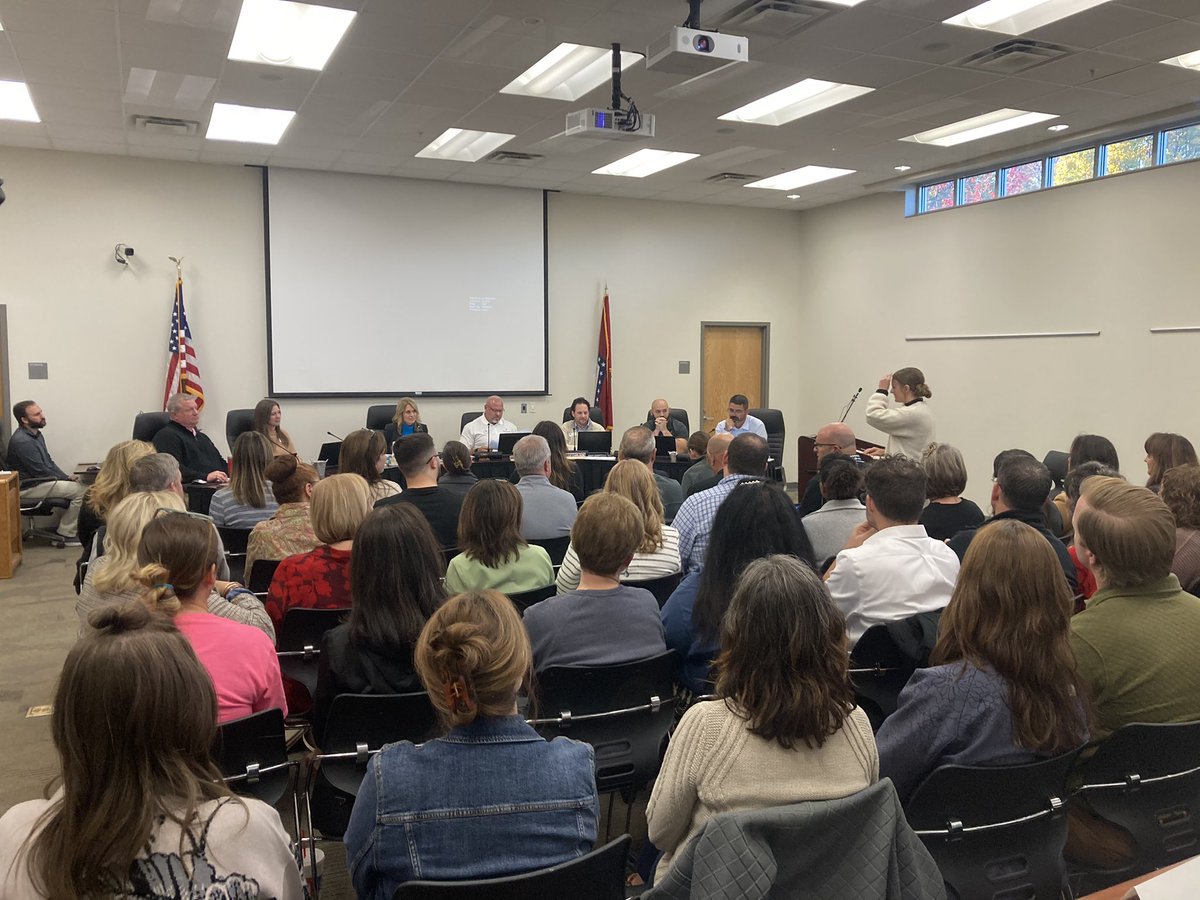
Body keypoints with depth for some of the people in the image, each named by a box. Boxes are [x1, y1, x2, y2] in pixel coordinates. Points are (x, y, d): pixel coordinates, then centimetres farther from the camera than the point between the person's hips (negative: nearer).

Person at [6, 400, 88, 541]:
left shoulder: (36, 434, 10)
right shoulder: (22, 441, -21)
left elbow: (49, 462, 17)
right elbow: (41, 472, -21)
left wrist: (67, 477, 4)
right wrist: (66, 478, -8)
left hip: (40, 481, 10)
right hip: (28, 488, -10)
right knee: (80, 491, -17)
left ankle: (67, 529, 7)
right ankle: (66, 534, -7)